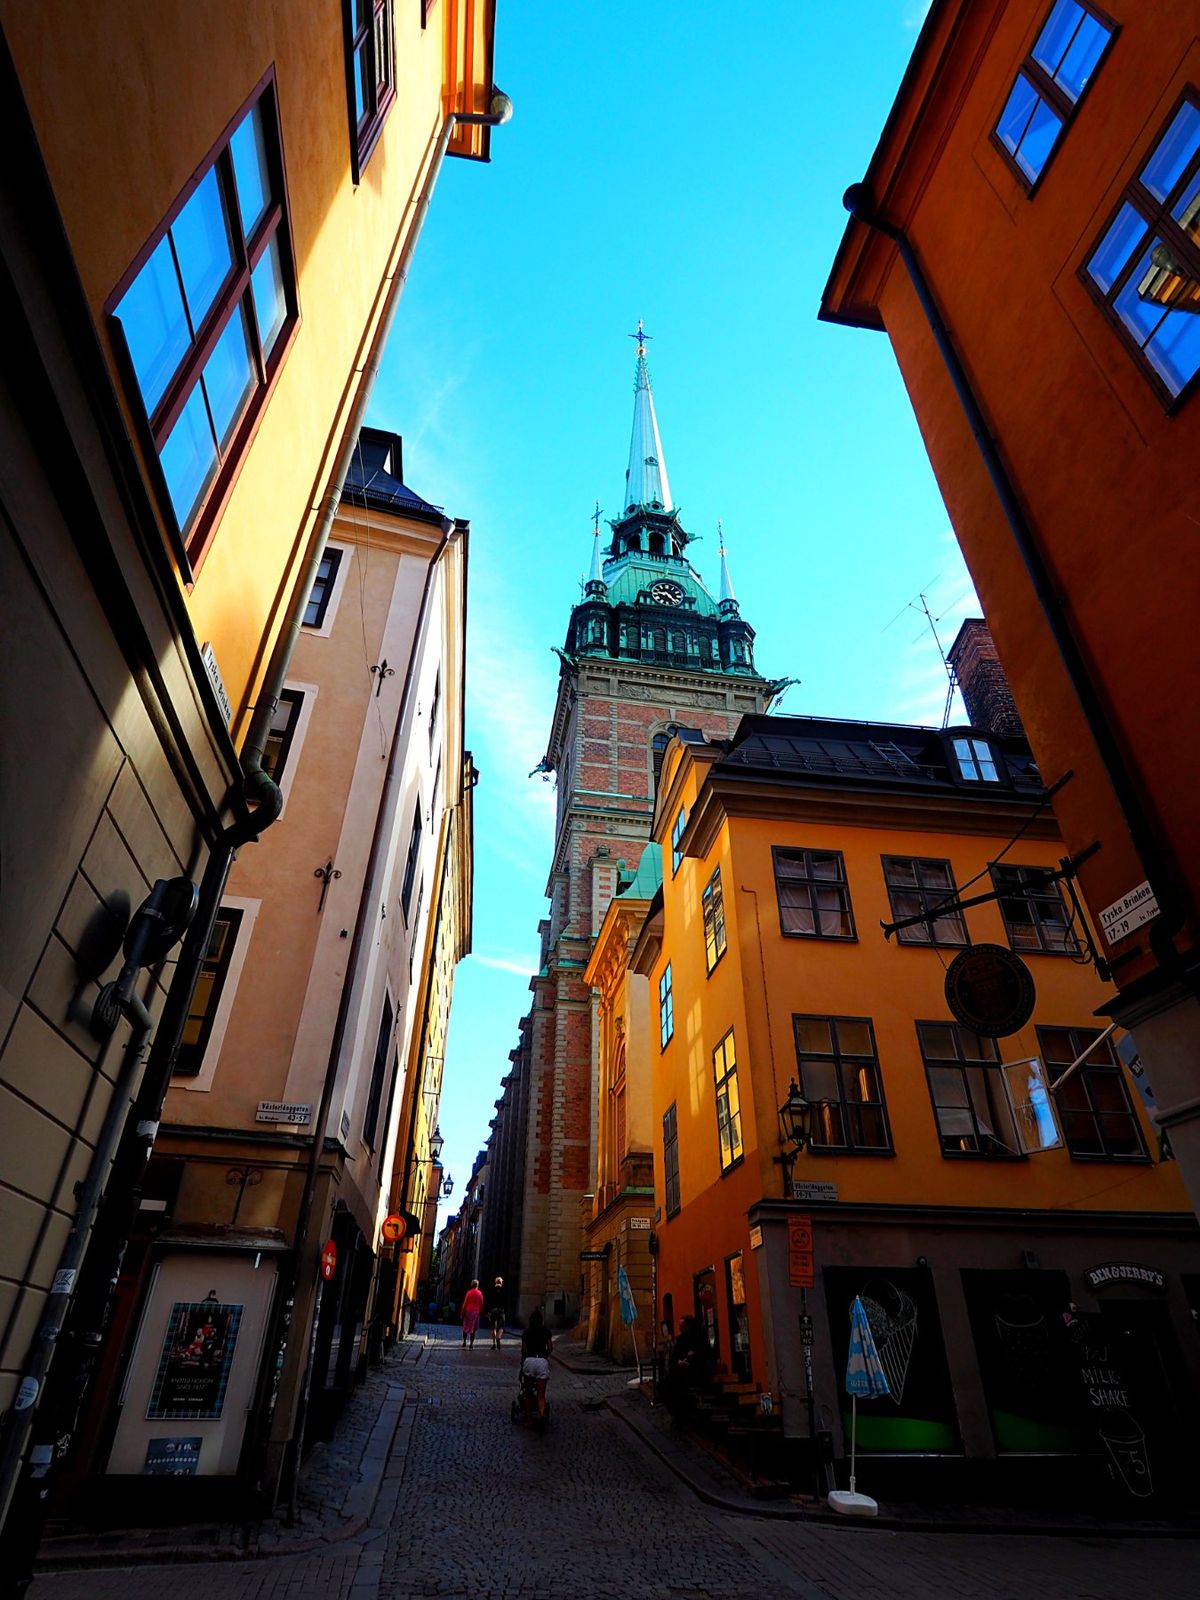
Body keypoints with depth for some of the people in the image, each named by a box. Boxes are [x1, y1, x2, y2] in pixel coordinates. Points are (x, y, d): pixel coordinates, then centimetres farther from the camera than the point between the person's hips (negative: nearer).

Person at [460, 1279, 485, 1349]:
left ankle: (464, 1342, 7)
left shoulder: (469, 1292, -4)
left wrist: (463, 1313, 3)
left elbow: (465, 1303, -3)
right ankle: (471, 1344, 3)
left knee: (466, 1328, 12)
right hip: (476, 1311, 1)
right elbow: (481, 1304, 0)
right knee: (473, 1329, 5)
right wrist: (480, 1312, 9)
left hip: (468, 1311, -1)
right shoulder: (479, 1293, 0)